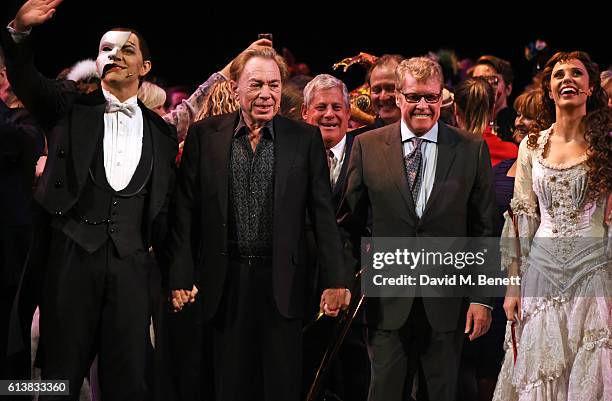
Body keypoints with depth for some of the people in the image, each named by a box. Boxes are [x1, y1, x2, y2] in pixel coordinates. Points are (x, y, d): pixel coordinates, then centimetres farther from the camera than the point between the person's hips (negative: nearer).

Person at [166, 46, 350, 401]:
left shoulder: (306, 139, 2)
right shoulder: (204, 136, 3)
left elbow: (323, 214, 1)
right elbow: (185, 212, 4)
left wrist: (335, 280, -4)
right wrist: (181, 278, -1)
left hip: (282, 283, 0)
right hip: (226, 282, 1)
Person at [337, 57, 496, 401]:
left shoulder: (472, 149, 0)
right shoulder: (367, 147, 2)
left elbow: (484, 229, 1)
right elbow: (349, 223, 8)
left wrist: (482, 296, -2)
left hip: (448, 304, 0)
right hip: (388, 303, 0)